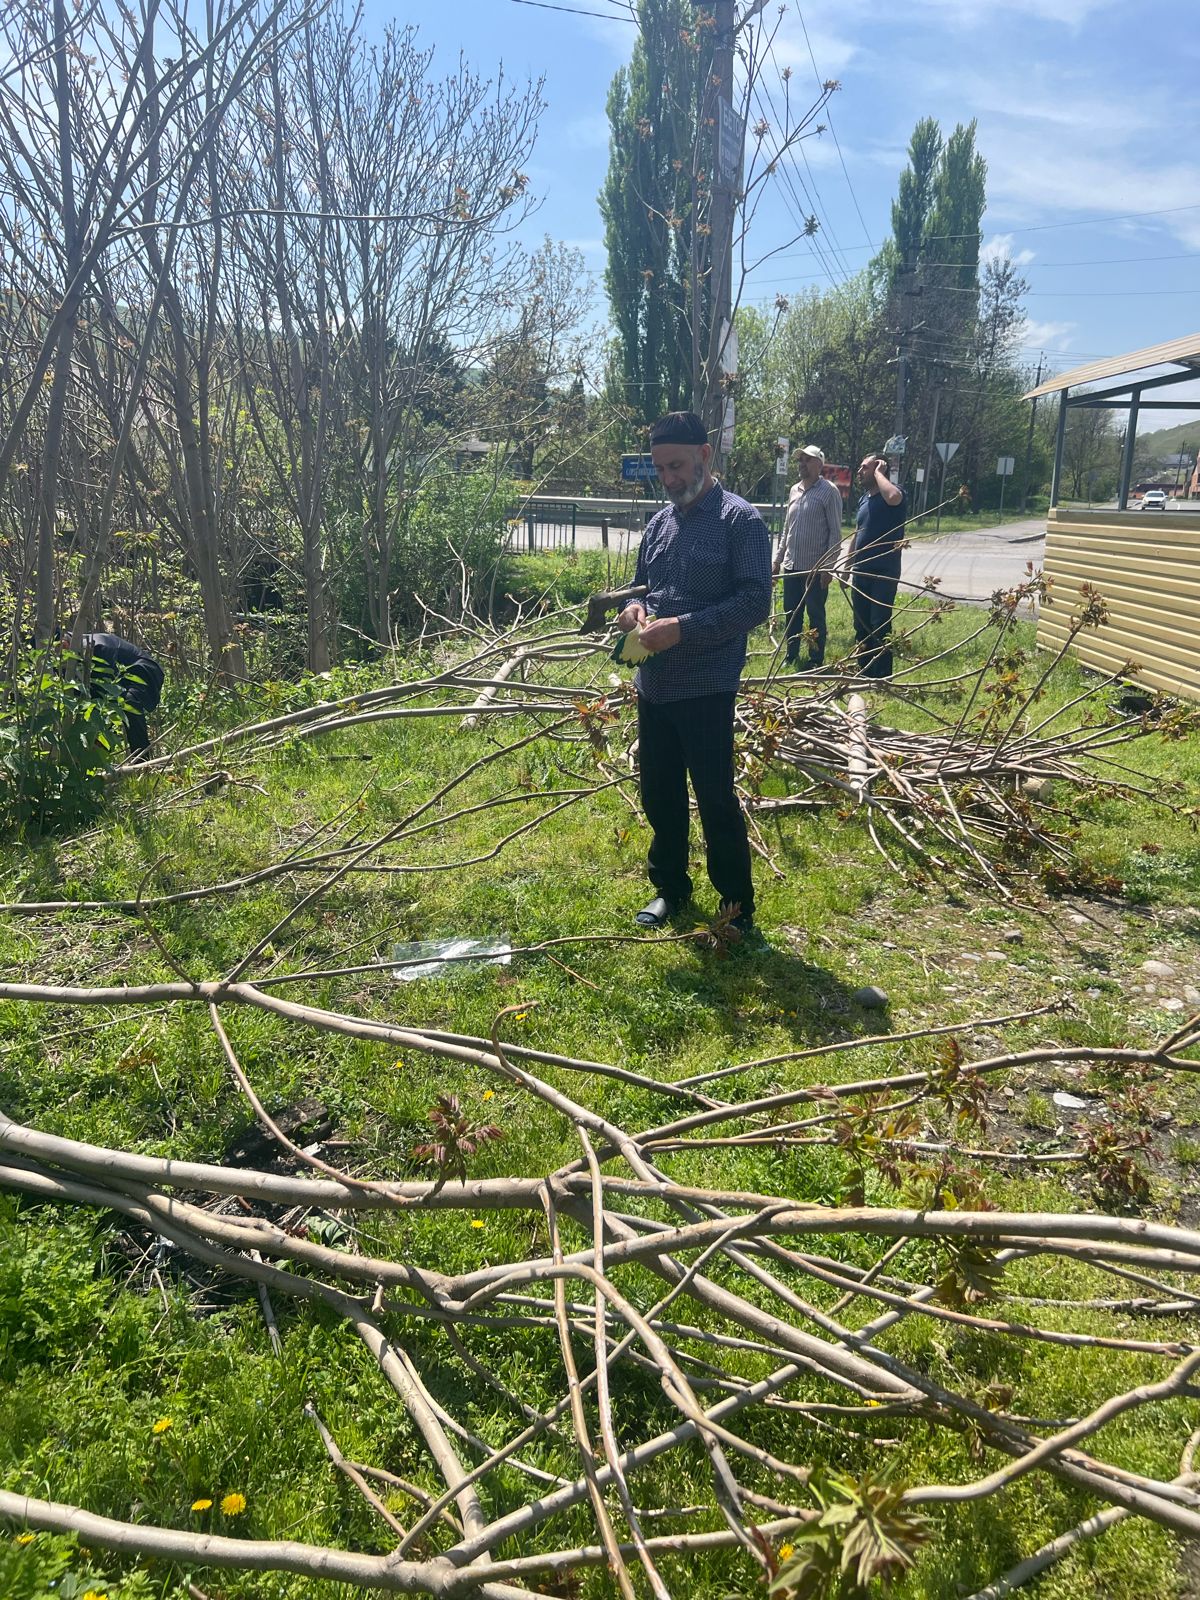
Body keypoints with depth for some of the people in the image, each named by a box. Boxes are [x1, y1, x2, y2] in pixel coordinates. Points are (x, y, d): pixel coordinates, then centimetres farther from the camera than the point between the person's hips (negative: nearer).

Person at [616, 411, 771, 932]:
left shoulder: (740, 520, -8)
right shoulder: (659, 522, 13)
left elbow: (755, 601, -15)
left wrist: (682, 628, -23)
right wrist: (634, 607, -1)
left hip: (706, 688, -7)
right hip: (653, 684, 7)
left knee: (715, 800, 0)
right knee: (659, 795, 15)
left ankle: (738, 904, 16)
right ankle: (670, 887, 33)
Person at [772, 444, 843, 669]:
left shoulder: (829, 492, -7)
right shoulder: (794, 490, 12)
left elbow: (835, 532, -9)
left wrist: (829, 567, -15)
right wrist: (778, 559, 16)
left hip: (815, 567, -6)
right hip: (792, 566, 6)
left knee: (815, 615, 2)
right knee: (791, 613, 12)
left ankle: (816, 661, 10)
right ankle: (791, 656, 25)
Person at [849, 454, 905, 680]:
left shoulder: (893, 492, -9)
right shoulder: (864, 498, 14)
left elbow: (893, 497, -35)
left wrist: (879, 473, -19)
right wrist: (848, 566, 21)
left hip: (884, 573, -8)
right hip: (862, 572, 8)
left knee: (880, 627, -8)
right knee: (861, 626, 12)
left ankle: (882, 678, -3)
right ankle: (865, 673, 22)